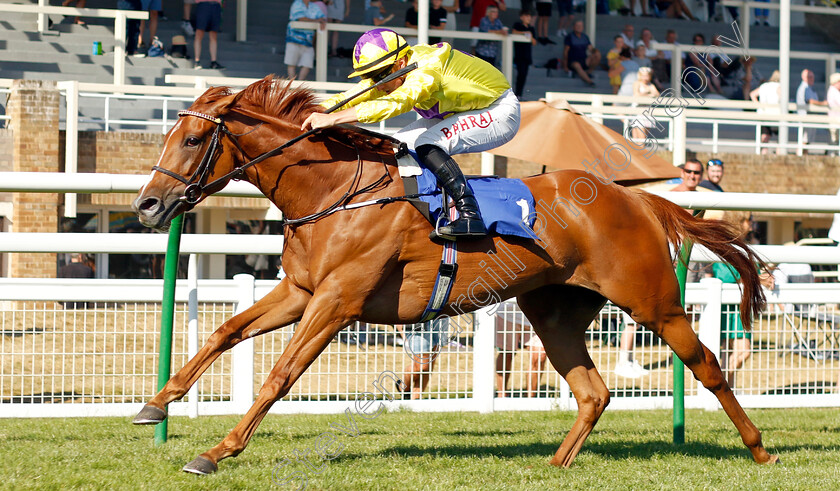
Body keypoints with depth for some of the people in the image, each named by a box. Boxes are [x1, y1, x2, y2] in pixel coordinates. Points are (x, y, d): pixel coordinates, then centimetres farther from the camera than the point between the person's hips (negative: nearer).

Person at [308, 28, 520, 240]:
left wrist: (333, 118, -53)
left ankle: (470, 216, -32)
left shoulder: (426, 69, -34)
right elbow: (348, 98, -7)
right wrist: (314, 114, -25)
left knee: (426, 146, -27)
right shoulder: (389, 71, -9)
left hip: (499, 113, -9)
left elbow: (395, 103, -49)